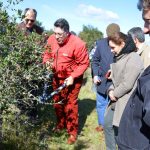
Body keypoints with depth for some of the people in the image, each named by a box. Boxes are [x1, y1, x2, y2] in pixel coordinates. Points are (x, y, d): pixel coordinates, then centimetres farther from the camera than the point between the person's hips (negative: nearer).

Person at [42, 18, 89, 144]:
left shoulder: (78, 44, -26)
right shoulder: (52, 39, -10)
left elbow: (84, 63, -18)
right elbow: (47, 54, 7)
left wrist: (73, 77, -24)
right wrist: (47, 61, -15)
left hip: (71, 79, -5)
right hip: (56, 77, 6)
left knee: (70, 105, 1)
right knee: (57, 102, 19)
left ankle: (73, 132, 18)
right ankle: (61, 124, 42)